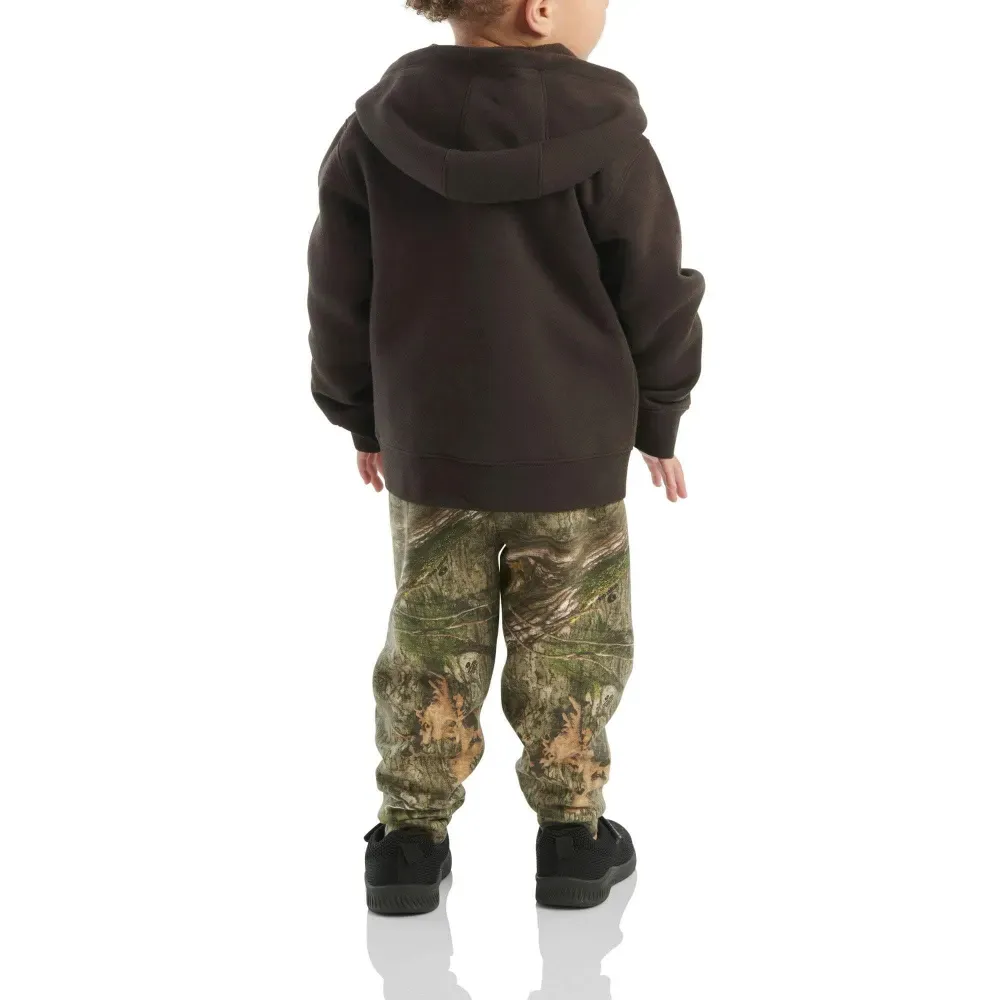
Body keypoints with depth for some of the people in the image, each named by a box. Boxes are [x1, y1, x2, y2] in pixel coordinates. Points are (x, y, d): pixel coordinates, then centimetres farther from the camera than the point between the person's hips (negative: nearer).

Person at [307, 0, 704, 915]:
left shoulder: (378, 134, -6)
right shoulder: (604, 141, -14)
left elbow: (340, 296, 0)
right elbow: (657, 296, -7)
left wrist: (364, 419, 14)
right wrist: (659, 420, 9)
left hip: (427, 447, 3)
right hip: (572, 453, -2)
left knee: (433, 639, 14)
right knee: (570, 642, 12)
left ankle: (411, 836, 17)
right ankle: (572, 832, 20)